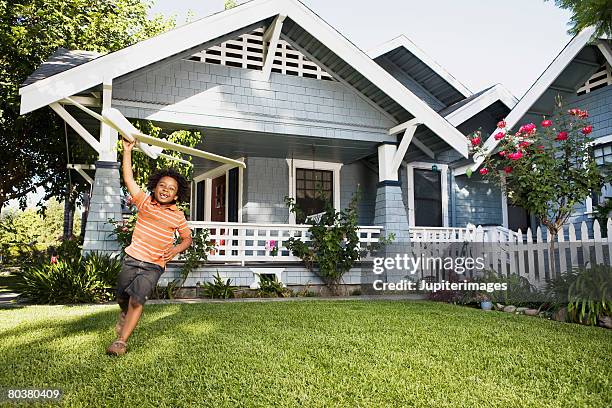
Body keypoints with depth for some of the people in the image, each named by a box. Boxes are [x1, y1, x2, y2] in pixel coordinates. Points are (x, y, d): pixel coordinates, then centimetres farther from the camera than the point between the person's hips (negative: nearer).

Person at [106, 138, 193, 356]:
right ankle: (124, 314, 50)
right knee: (122, 297, 14)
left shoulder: (178, 216, -2)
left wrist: (176, 249, -10)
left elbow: (187, 238, 10)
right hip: (132, 258, 2)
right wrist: (127, 151, -12)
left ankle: (122, 341, -8)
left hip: (154, 266, -2)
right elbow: (128, 178, -8)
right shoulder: (145, 202, -1)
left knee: (137, 299, -17)